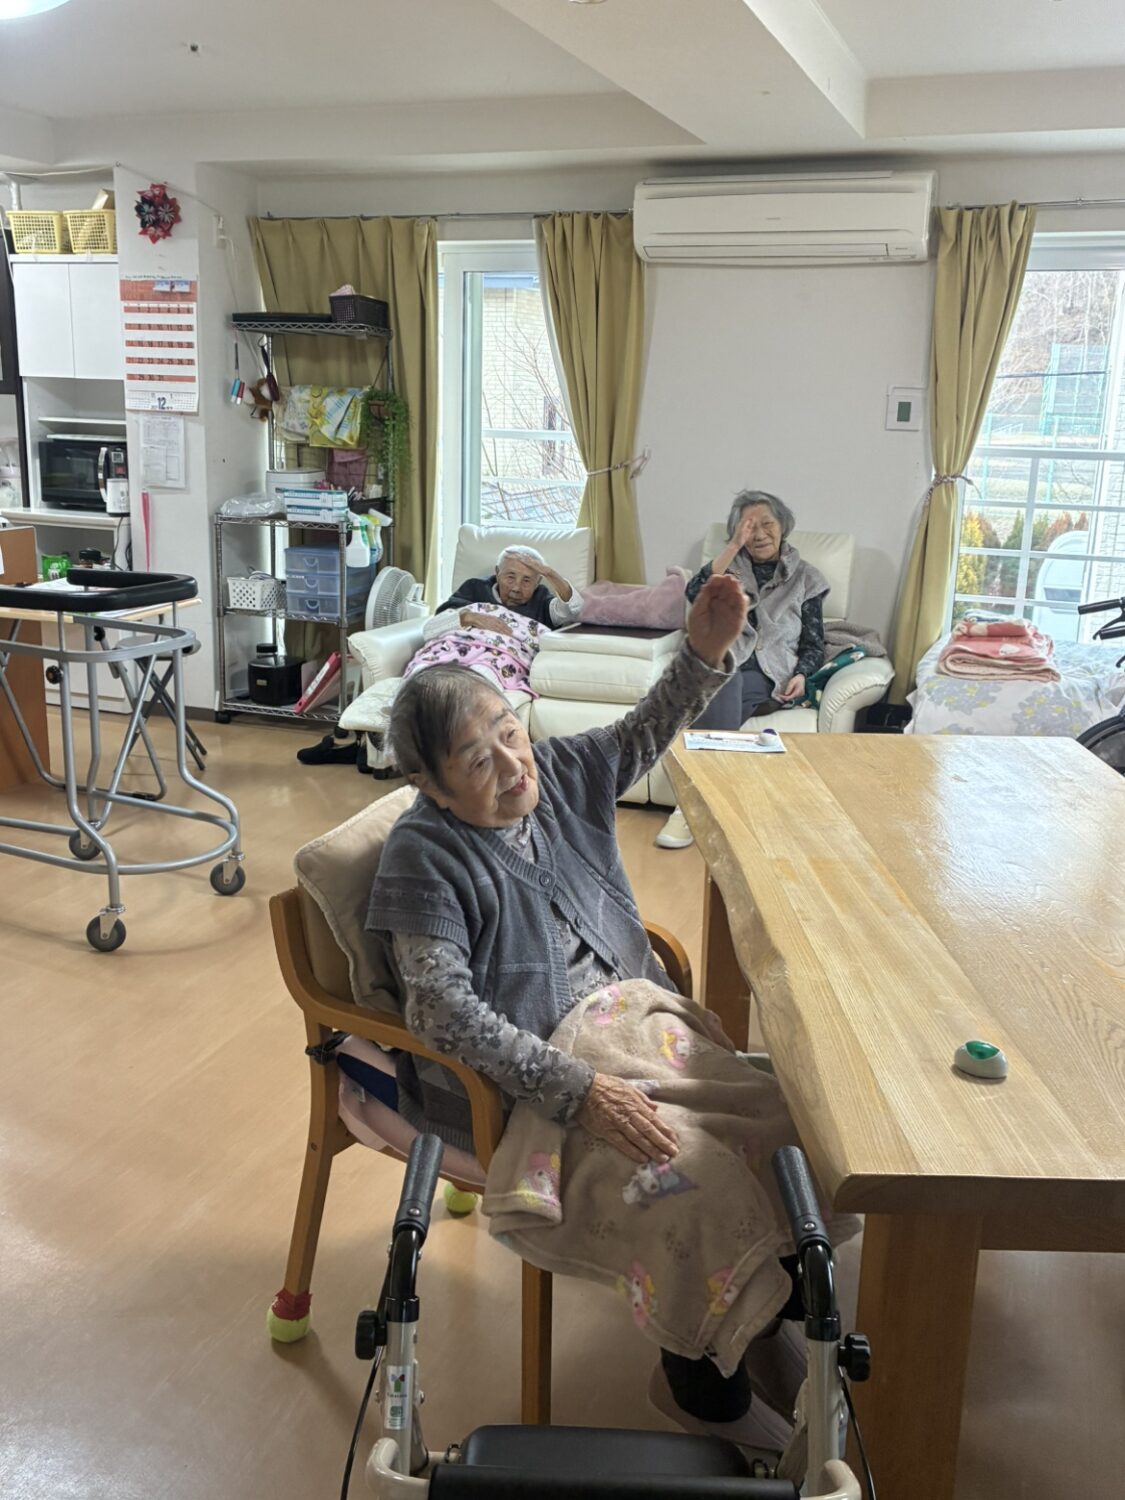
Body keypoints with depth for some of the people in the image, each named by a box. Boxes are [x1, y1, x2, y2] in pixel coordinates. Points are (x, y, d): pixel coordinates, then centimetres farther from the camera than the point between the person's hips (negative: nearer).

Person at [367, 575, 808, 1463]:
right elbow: (445, 1008, -28)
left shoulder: (556, 774, 0)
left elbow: (644, 736, 13)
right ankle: (701, 1387, 7)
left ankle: (767, 1318, 16)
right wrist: (580, 1092, -35)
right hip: (519, 1082, -6)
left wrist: (705, 653, -6)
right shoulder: (425, 857, -18)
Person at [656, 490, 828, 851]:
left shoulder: (805, 578, 19)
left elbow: (814, 644, 15)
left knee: (720, 696, -34)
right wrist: (734, 547, -5)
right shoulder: (731, 566, 21)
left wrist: (801, 675, -6)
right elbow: (696, 594, -1)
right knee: (724, 679, -37)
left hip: (769, 675, -1)